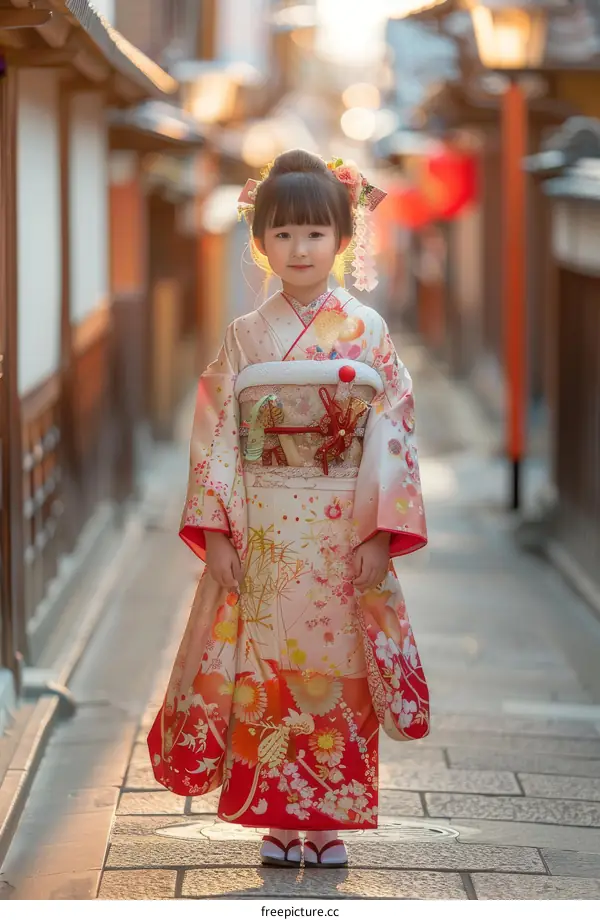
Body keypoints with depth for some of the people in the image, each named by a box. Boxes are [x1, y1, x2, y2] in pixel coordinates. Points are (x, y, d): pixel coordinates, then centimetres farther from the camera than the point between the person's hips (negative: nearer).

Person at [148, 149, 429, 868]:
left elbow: (389, 432, -3)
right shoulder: (246, 336, 3)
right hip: (263, 534, 1)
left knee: (338, 674, 3)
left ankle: (331, 822, 14)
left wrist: (380, 533, -10)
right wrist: (216, 532, -6)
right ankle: (278, 821, 14)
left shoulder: (367, 330, 0)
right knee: (266, 675, 3)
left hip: (345, 533, -1)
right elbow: (217, 433, 2)